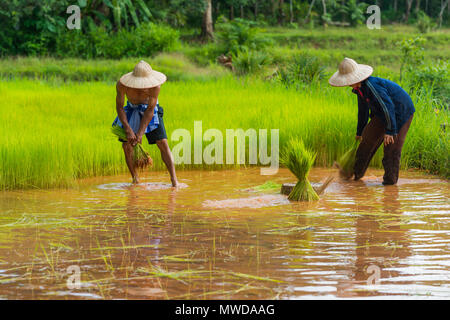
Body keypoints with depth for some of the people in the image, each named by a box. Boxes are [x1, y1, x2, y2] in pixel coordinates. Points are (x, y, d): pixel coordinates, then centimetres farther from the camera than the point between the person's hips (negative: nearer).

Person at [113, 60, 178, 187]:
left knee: (163, 143, -12)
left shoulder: (155, 86, -34)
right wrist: (128, 130, -27)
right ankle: (135, 180, 10)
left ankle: (174, 179, -12)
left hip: (149, 110, -1)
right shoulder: (122, 85, -32)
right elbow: (119, 107, -19)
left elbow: (150, 110, -25)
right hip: (131, 110, 1)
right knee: (126, 145, -5)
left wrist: (140, 134, -27)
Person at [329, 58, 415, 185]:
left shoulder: (371, 85, -32)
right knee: (369, 137, 12)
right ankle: (357, 172, 22)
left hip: (400, 111, -10)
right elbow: (363, 110, 16)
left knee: (392, 145, -9)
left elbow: (387, 107, -33)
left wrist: (389, 131, -30)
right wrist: (359, 132, 26)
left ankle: (390, 178, 2)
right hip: (383, 112, 10)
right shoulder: (359, 88, 0)